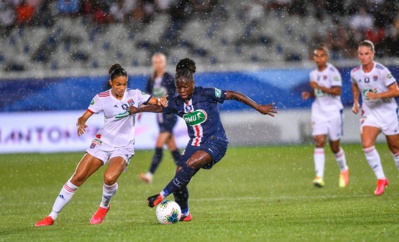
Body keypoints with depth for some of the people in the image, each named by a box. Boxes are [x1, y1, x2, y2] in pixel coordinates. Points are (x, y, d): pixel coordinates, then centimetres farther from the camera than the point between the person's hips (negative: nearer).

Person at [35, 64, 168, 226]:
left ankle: (104, 207, 6)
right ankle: (52, 217, 5)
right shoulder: (102, 98, -7)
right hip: (103, 142, 1)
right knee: (78, 178, -6)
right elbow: (84, 117, -11)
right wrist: (81, 123, -34)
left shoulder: (133, 95, -4)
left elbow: (155, 102, -3)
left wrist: (160, 102, -27)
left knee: (110, 178, -28)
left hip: (123, 147, -1)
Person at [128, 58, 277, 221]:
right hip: (195, 144, 6)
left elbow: (234, 95, -10)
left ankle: (163, 195, -22)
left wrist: (259, 108, -12)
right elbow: (159, 108, 23)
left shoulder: (206, 94, -13)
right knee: (180, 178, -7)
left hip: (215, 142, -6)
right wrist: (138, 109, 15)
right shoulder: (177, 103, 2)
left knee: (191, 164, -30)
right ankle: (184, 214, 14)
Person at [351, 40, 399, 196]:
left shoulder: (381, 71, -18)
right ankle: (381, 179, -8)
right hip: (369, 113, 3)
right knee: (366, 144, -19)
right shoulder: (355, 73, -3)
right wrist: (356, 102, 8)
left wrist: (377, 95, -28)